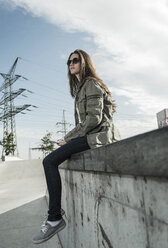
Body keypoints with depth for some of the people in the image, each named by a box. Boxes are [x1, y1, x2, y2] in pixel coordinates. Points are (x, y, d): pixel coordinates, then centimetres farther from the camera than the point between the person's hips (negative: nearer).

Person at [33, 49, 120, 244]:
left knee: (49, 161, -20)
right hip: (88, 136, 10)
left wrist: (69, 138, -13)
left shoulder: (91, 84, -6)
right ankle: (56, 206, 19)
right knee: (51, 158, 17)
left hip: (97, 136, -10)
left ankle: (55, 218, -13)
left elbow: (94, 118, -18)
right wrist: (69, 138, 6)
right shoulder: (80, 87, 23)